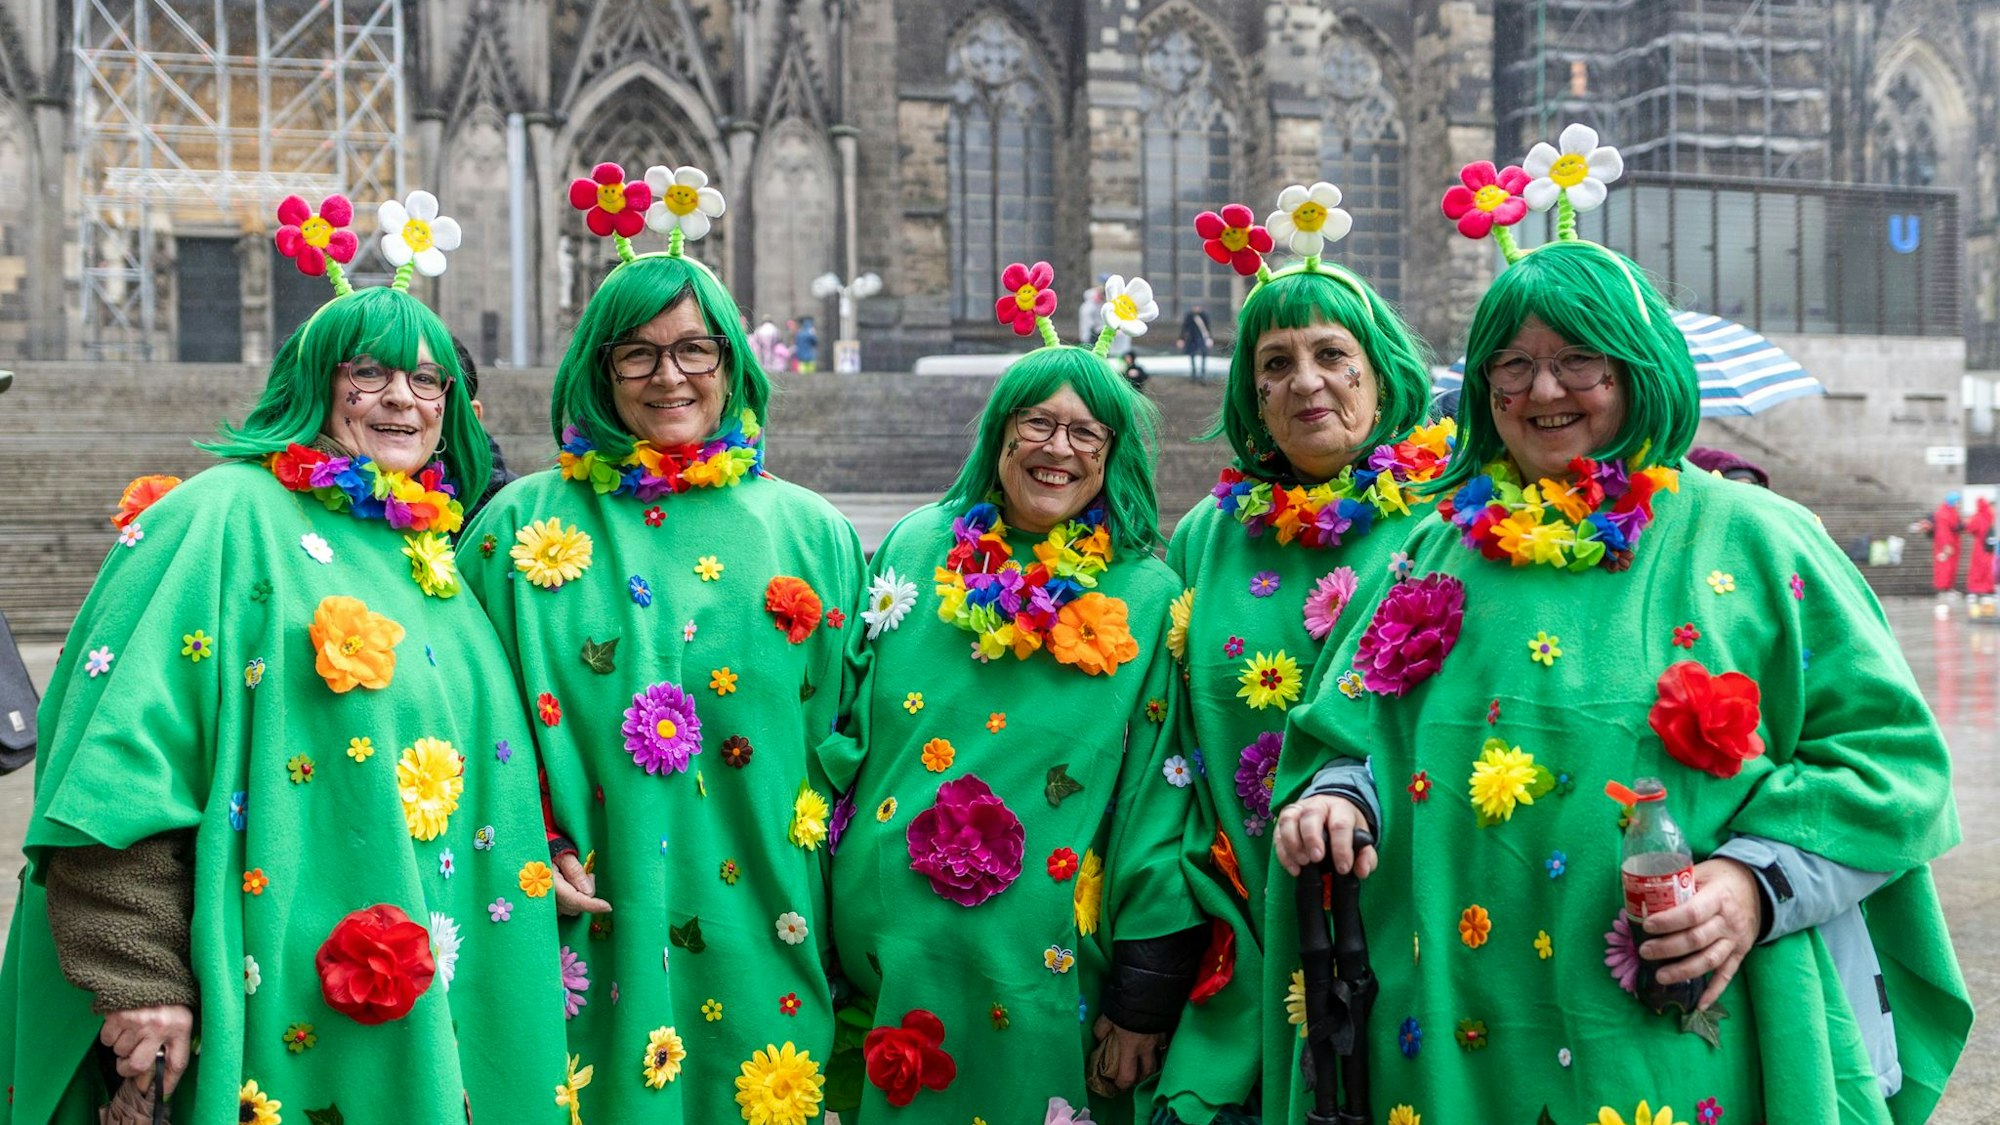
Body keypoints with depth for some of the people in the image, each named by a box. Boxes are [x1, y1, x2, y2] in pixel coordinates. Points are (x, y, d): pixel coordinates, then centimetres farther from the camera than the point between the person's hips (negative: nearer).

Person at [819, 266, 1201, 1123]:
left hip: (1037, 987, -2)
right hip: (883, 958, 3)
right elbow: (847, 734, 10)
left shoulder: (1147, 600, -3)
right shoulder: (916, 549, 4)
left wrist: (1146, 998, -6)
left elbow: (1158, 805, -5)